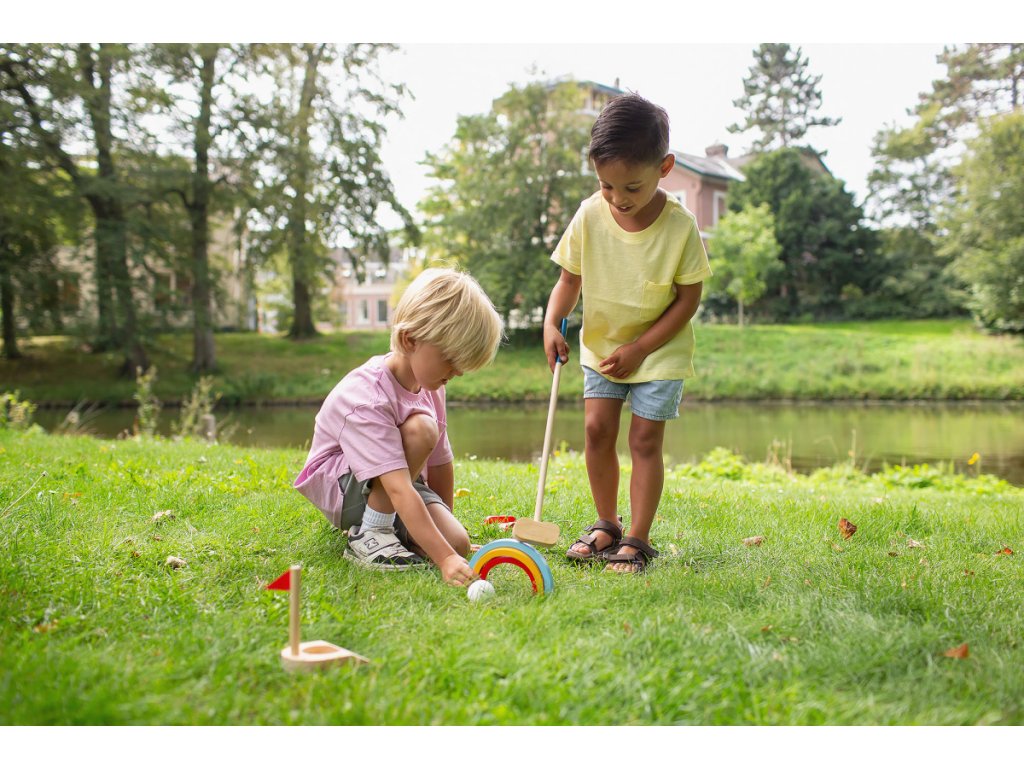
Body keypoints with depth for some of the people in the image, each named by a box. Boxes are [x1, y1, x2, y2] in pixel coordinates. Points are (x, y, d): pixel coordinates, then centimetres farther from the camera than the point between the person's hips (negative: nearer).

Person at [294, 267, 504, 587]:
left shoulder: (430, 387, -7)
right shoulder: (368, 398, -33)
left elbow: (440, 462, 3)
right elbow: (399, 490, -40)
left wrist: (445, 521, 9)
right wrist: (444, 559, -46)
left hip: (399, 480, 7)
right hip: (340, 487, -7)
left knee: (458, 542, -18)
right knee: (420, 428, -33)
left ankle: (391, 525, 12)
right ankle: (367, 535, -18)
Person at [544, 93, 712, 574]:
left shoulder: (680, 226, -20)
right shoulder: (590, 216, -14)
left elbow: (688, 299, -12)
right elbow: (569, 280, -2)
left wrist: (639, 348, -16)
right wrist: (552, 324, -20)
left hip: (659, 350, -3)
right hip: (600, 344, 3)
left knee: (644, 438, -5)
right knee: (597, 428, 0)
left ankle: (637, 540, 6)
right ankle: (606, 526, 18)